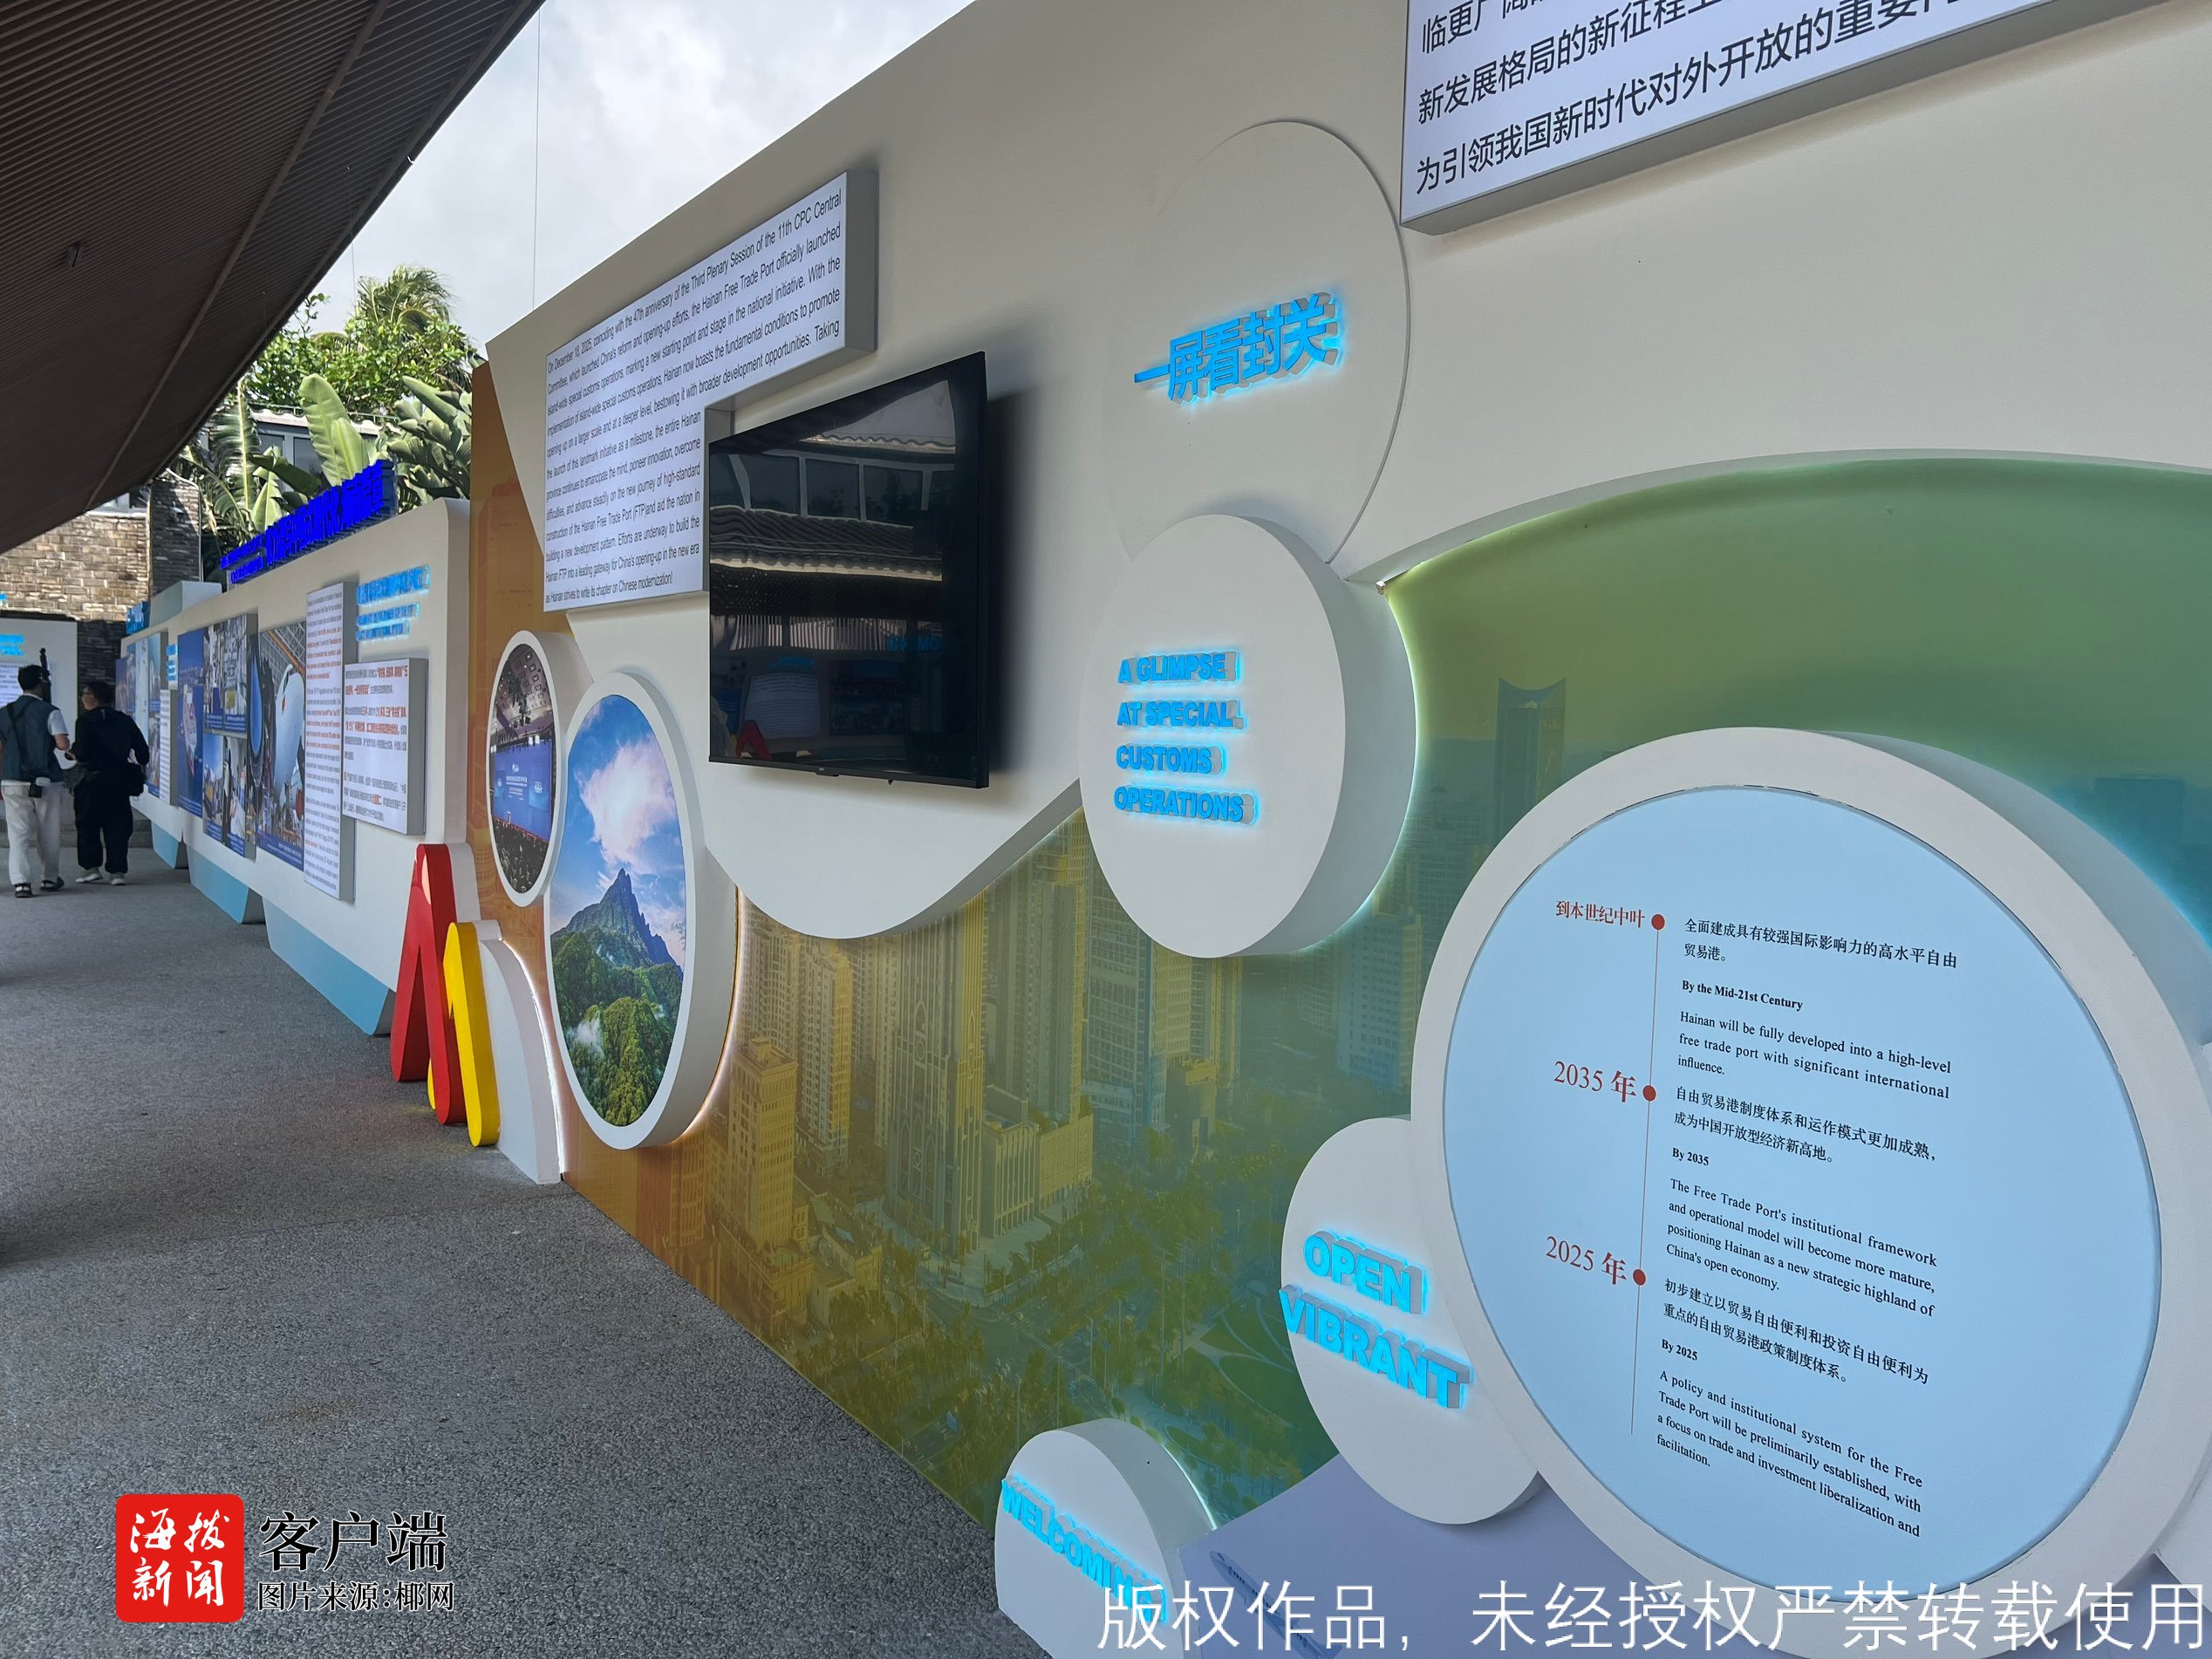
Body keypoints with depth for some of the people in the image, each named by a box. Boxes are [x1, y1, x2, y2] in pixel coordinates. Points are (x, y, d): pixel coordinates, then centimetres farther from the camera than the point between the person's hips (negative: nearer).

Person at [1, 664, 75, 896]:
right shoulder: (50, 712, -7)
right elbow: (63, 745, -16)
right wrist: (72, 755, 7)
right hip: (46, 782, -3)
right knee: (49, 834, 11)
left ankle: (20, 881, -9)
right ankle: (51, 879, 23)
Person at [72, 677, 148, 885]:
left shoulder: (86, 720, -8)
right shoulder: (125, 720, 7)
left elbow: (83, 753, -16)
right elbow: (143, 752, 5)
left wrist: (76, 757, 5)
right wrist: (139, 765, 23)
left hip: (91, 780, -4)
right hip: (120, 781, 4)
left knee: (87, 824, 9)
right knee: (117, 826, 6)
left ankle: (91, 867, 5)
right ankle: (118, 871, 2)